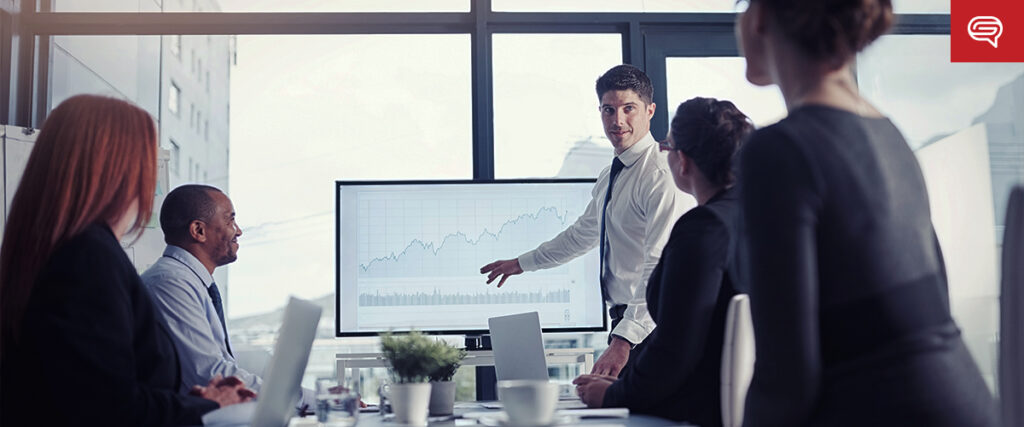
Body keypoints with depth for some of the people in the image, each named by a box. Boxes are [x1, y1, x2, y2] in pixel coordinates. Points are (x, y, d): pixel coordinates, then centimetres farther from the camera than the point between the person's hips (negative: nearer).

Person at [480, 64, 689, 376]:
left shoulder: (661, 176, -15)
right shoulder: (610, 176, 15)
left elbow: (661, 268, -23)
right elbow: (583, 234, 32)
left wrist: (624, 339, -31)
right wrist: (522, 263, 41)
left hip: (650, 326, -8)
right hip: (626, 321, 8)